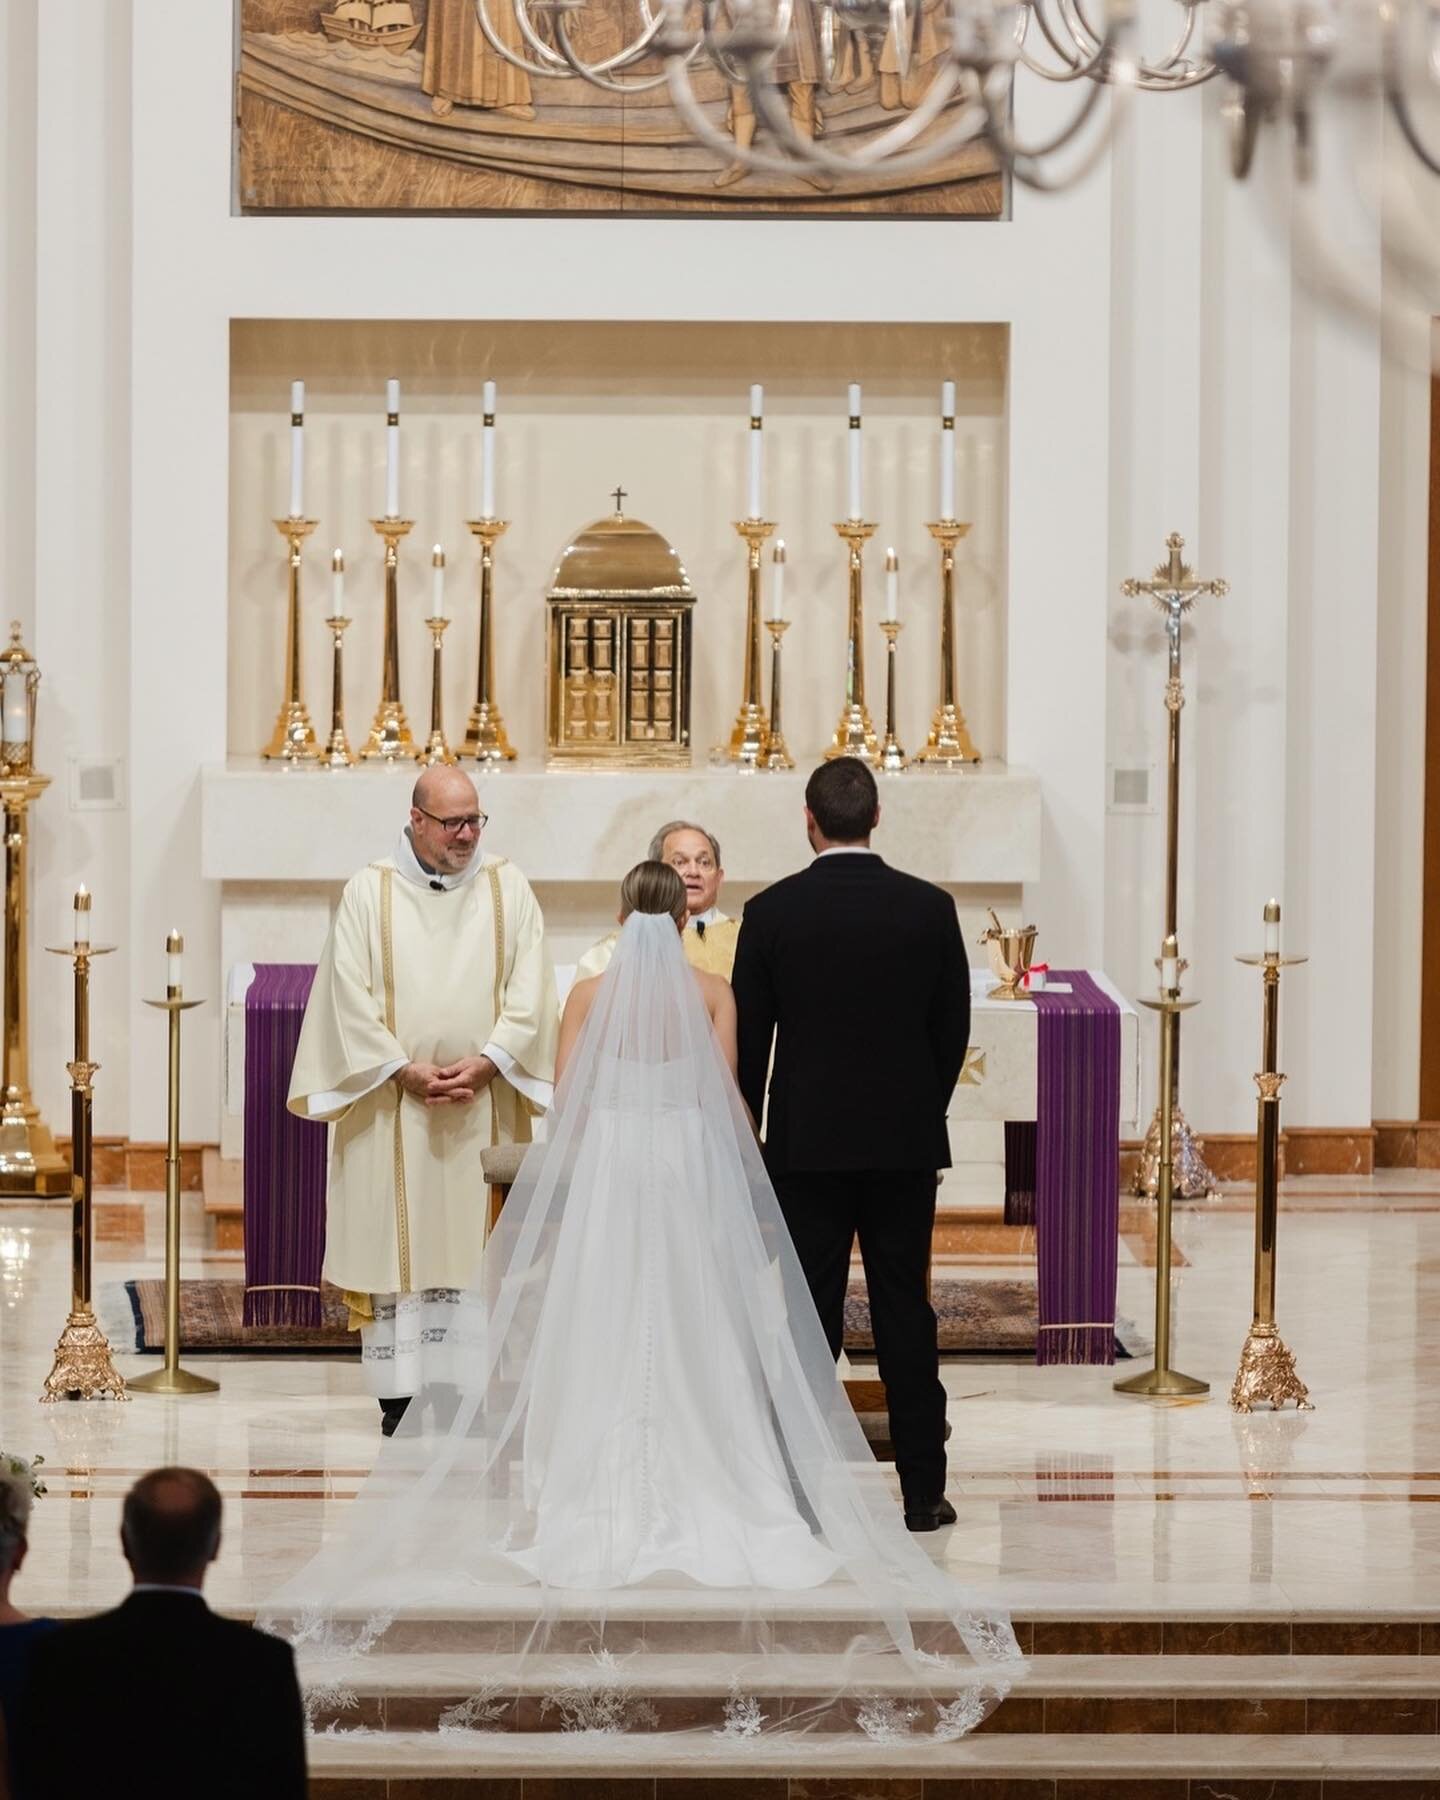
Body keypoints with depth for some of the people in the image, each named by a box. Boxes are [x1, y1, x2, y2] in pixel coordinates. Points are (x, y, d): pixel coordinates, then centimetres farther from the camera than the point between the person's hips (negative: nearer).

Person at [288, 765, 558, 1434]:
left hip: (486, 1104, 1)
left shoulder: (507, 889, 5)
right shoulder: (369, 891, 1)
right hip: (394, 1103, -1)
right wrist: (405, 1070, -11)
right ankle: (402, 1388, 1)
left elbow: (528, 990, 0)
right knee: (398, 1237, -2)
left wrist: (486, 1062, -12)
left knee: (480, 1245, 1)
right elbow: (350, 995, -3)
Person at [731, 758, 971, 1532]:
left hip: (807, 1140, -1)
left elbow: (748, 1034, -2)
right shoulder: (929, 908, -2)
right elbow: (953, 1028, 4)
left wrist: (753, 1125, 11)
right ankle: (922, 1490, 8)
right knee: (905, 1310, 6)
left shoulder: (772, 911, -7)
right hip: (906, 1140, 1)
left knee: (812, 1315, 3)